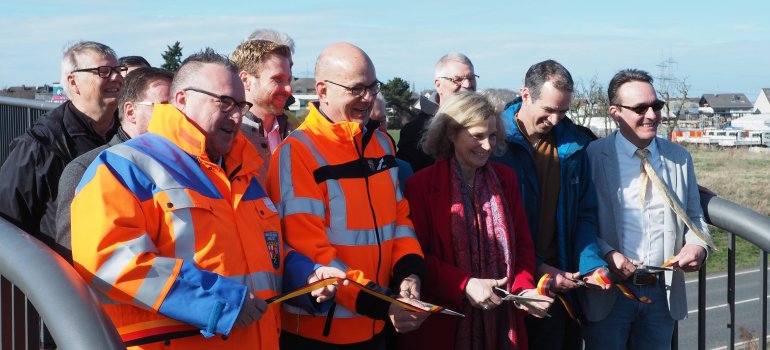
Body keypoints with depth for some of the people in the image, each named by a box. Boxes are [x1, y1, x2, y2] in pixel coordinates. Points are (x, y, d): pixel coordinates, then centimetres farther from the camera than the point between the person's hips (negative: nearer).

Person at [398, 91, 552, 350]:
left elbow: (523, 244, 8)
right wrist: (464, 285, -20)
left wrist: (524, 287, -10)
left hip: (502, 320, 4)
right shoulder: (420, 184, -6)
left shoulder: (506, 178, 8)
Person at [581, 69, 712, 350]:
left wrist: (698, 245, -8)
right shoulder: (592, 156, -6)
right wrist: (606, 253, -21)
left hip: (663, 293, 4)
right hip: (608, 292, -3)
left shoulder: (679, 158, 6)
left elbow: (694, 216, 13)